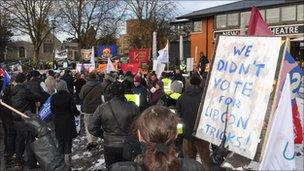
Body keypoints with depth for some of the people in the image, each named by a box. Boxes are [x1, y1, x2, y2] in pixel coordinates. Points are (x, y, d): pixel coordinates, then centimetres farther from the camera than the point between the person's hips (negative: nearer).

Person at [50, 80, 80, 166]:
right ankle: (67, 156, 5)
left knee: (60, 140, 15)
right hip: (68, 121, -3)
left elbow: (52, 110, 0)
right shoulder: (69, 96, -15)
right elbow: (73, 109, -14)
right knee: (68, 140, 8)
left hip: (58, 122, 3)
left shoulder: (53, 97, -7)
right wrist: (77, 113, 7)